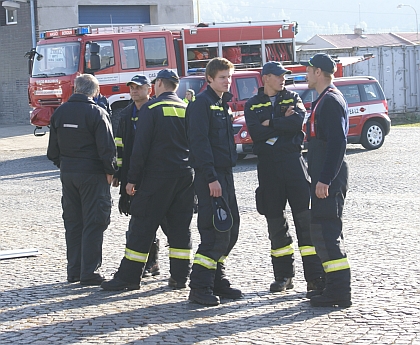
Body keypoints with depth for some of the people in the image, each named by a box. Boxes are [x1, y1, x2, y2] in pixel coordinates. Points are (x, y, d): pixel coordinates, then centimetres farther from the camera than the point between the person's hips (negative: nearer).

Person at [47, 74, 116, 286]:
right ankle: (89, 273, -2)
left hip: (67, 173, 6)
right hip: (92, 173, -6)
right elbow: (107, 147, -14)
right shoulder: (96, 113, -13)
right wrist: (109, 171, -2)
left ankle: (73, 270, 17)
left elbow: (53, 147, 11)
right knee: (93, 223, 0)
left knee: (72, 222, 14)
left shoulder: (60, 112, 5)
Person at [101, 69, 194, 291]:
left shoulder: (151, 109, -7)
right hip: (186, 177, 5)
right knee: (180, 226, 9)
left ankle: (128, 276, -1)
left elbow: (140, 147, -10)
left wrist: (132, 179, -7)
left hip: (157, 175, -5)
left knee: (142, 226, -2)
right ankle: (180, 276, 9)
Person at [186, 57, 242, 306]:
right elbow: (199, 142, -17)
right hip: (210, 176, -9)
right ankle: (200, 287, -9)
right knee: (216, 231, -12)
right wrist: (211, 178, -22)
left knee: (231, 229, 10)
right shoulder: (202, 103, -10)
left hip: (225, 173, 9)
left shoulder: (223, 104, 18)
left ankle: (217, 281, 19)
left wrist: (226, 174, 15)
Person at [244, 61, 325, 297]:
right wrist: (284, 122, -7)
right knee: (275, 220, 5)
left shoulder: (293, 98, 10)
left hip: (293, 160, -1)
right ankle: (283, 275, 14)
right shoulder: (253, 105, 10)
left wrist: (270, 123, -7)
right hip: (268, 164, 1)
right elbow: (255, 133, -8)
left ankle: (315, 276, -8)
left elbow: (299, 121, -10)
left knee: (305, 217, -7)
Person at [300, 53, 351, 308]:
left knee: (326, 232, -11)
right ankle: (336, 288, 19)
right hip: (325, 178, 11)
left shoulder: (331, 101, -15)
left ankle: (339, 292, -9)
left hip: (329, 179, -11)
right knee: (327, 232, 14)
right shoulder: (325, 100, 18)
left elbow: (337, 143, -23)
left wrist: (325, 179, -25)